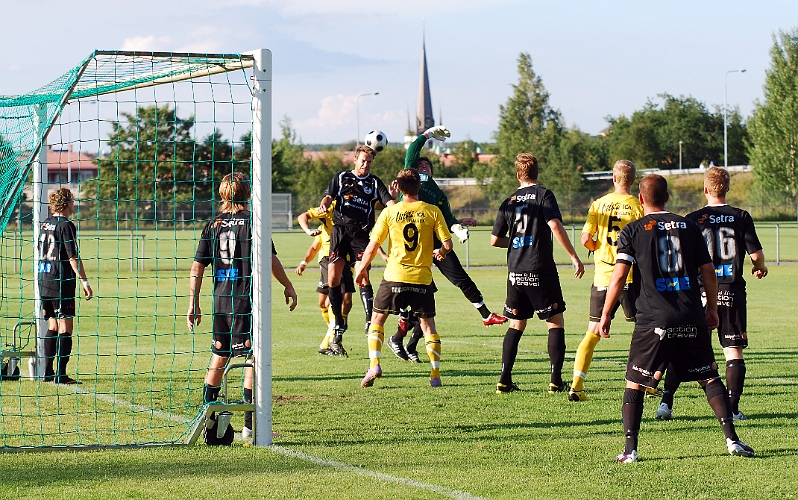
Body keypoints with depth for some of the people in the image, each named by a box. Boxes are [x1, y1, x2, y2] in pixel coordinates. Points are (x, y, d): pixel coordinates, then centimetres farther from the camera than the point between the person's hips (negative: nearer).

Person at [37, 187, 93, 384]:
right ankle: (60, 375, -8)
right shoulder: (66, 225, -12)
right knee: (65, 329, -5)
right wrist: (85, 282, -15)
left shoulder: (45, 224, 12)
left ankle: (48, 372, 16)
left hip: (44, 281, 8)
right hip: (62, 283, -8)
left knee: (53, 327, 15)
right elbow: (73, 257, -17)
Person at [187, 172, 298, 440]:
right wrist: (288, 286, 3)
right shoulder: (252, 221, -6)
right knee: (254, 357, -1)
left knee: (219, 355, 18)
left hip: (221, 299, 5)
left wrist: (193, 304, 10)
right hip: (248, 299, -5)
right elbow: (270, 259, -10)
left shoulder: (213, 224, 7)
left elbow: (197, 268, 5)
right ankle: (251, 424, -4)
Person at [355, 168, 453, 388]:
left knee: (377, 318, 13)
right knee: (428, 324, 13)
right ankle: (436, 374, 8)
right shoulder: (432, 211, -1)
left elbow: (372, 246, 1)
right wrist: (440, 252, 20)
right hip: (422, 278, 1)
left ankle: (374, 365, -3)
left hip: (395, 275, -1)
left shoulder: (390, 212, -2)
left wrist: (362, 269, 16)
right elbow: (447, 244, -3)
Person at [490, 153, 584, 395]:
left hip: (515, 273, 5)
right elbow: (555, 226, -18)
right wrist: (574, 257, -15)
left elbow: (495, 240, 11)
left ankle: (504, 380, 8)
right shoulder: (543, 195, -5)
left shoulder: (509, 202, 9)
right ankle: (556, 380, -2)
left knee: (516, 325, 13)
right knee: (555, 322, 4)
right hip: (541, 271, -5)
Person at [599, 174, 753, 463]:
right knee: (710, 378, 12)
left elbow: (618, 277, -5)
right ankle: (732, 439, 3)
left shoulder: (633, 231, 1)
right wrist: (712, 309, 22)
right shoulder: (689, 227, 9)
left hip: (653, 322, -2)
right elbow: (708, 272, 10)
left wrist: (606, 314, 3)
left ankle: (630, 449, 0)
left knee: (634, 384, 8)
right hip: (692, 321, 2)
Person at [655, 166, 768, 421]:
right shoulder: (741, 217, -1)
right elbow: (756, 253, -1)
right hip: (732, 292, 0)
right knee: (734, 351, 5)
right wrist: (760, 268, 22)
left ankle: (666, 402, 1)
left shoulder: (693, 219, -2)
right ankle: (732, 408, -1)